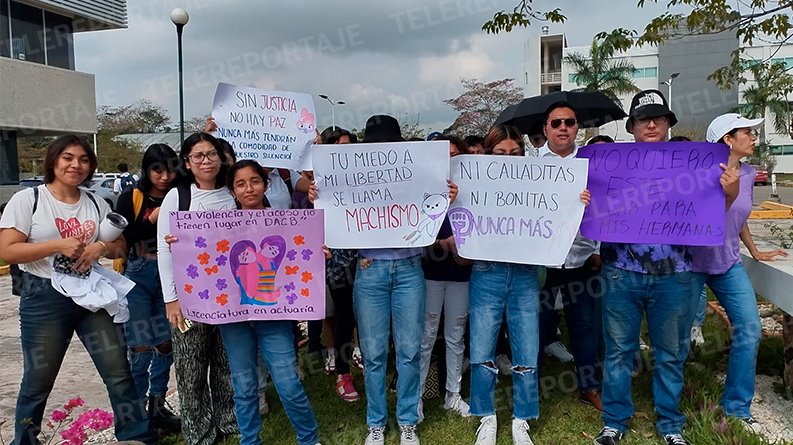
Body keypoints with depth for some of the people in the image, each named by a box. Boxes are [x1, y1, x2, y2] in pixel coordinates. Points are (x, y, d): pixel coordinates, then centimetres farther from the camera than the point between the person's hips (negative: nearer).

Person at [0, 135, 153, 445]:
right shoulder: (27, 199, -4)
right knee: (38, 381, 9)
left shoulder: (96, 204, 8)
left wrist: (101, 247, -11)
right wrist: (58, 245, -21)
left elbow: (120, 247, 11)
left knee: (119, 371, 4)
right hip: (45, 298, -3)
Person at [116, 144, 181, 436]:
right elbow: (119, 239, -10)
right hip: (137, 277, -3)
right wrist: (151, 220, -17)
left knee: (166, 345, 11)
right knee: (141, 349, -2)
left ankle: (158, 408, 28)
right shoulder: (131, 198, -3)